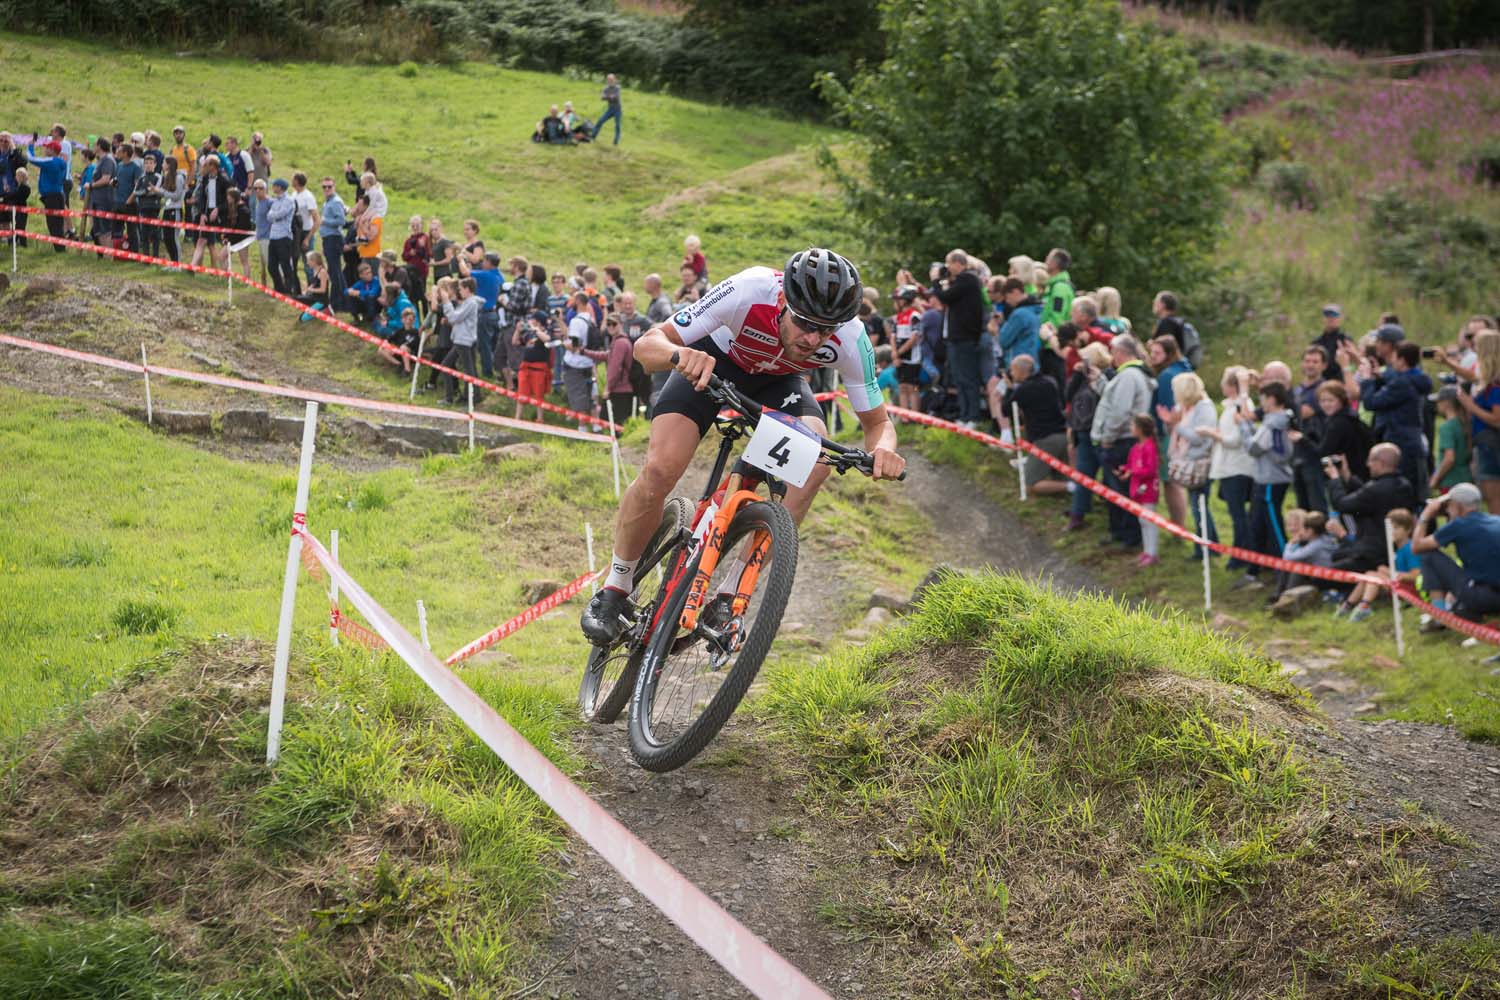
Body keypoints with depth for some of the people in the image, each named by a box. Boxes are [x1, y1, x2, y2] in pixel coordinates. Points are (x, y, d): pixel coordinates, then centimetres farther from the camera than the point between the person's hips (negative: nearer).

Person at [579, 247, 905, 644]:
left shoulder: (850, 339, -31)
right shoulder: (749, 291, -38)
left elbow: (877, 421, -18)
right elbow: (647, 343, -33)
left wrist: (882, 448, -43)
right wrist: (680, 353, -58)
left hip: (777, 380, 2)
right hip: (712, 361, -2)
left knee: (815, 462, -27)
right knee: (659, 471, -24)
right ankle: (615, 589, 2)